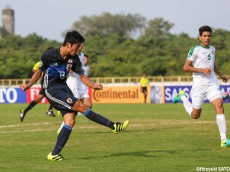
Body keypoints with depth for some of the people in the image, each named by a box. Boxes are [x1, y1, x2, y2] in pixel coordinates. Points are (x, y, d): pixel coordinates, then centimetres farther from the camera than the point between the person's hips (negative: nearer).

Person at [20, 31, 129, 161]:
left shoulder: (74, 58, 2)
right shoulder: (49, 55, -13)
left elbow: (82, 76, 6)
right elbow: (39, 72, 0)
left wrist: (93, 85, -11)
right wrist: (29, 85, -8)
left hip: (64, 87, 7)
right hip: (51, 90, -7)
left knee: (70, 121, -9)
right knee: (80, 106, -20)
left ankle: (55, 154, -4)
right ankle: (114, 126, -20)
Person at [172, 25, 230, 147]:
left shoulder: (212, 49, 11)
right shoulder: (195, 50, -9)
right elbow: (186, 67, -13)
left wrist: (220, 74, 24)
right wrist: (202, 70, -21)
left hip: (212, 83, 5)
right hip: (199, 84, -5)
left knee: (219, 107, -15)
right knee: (195, 115, 7)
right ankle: (182, 97, 36)